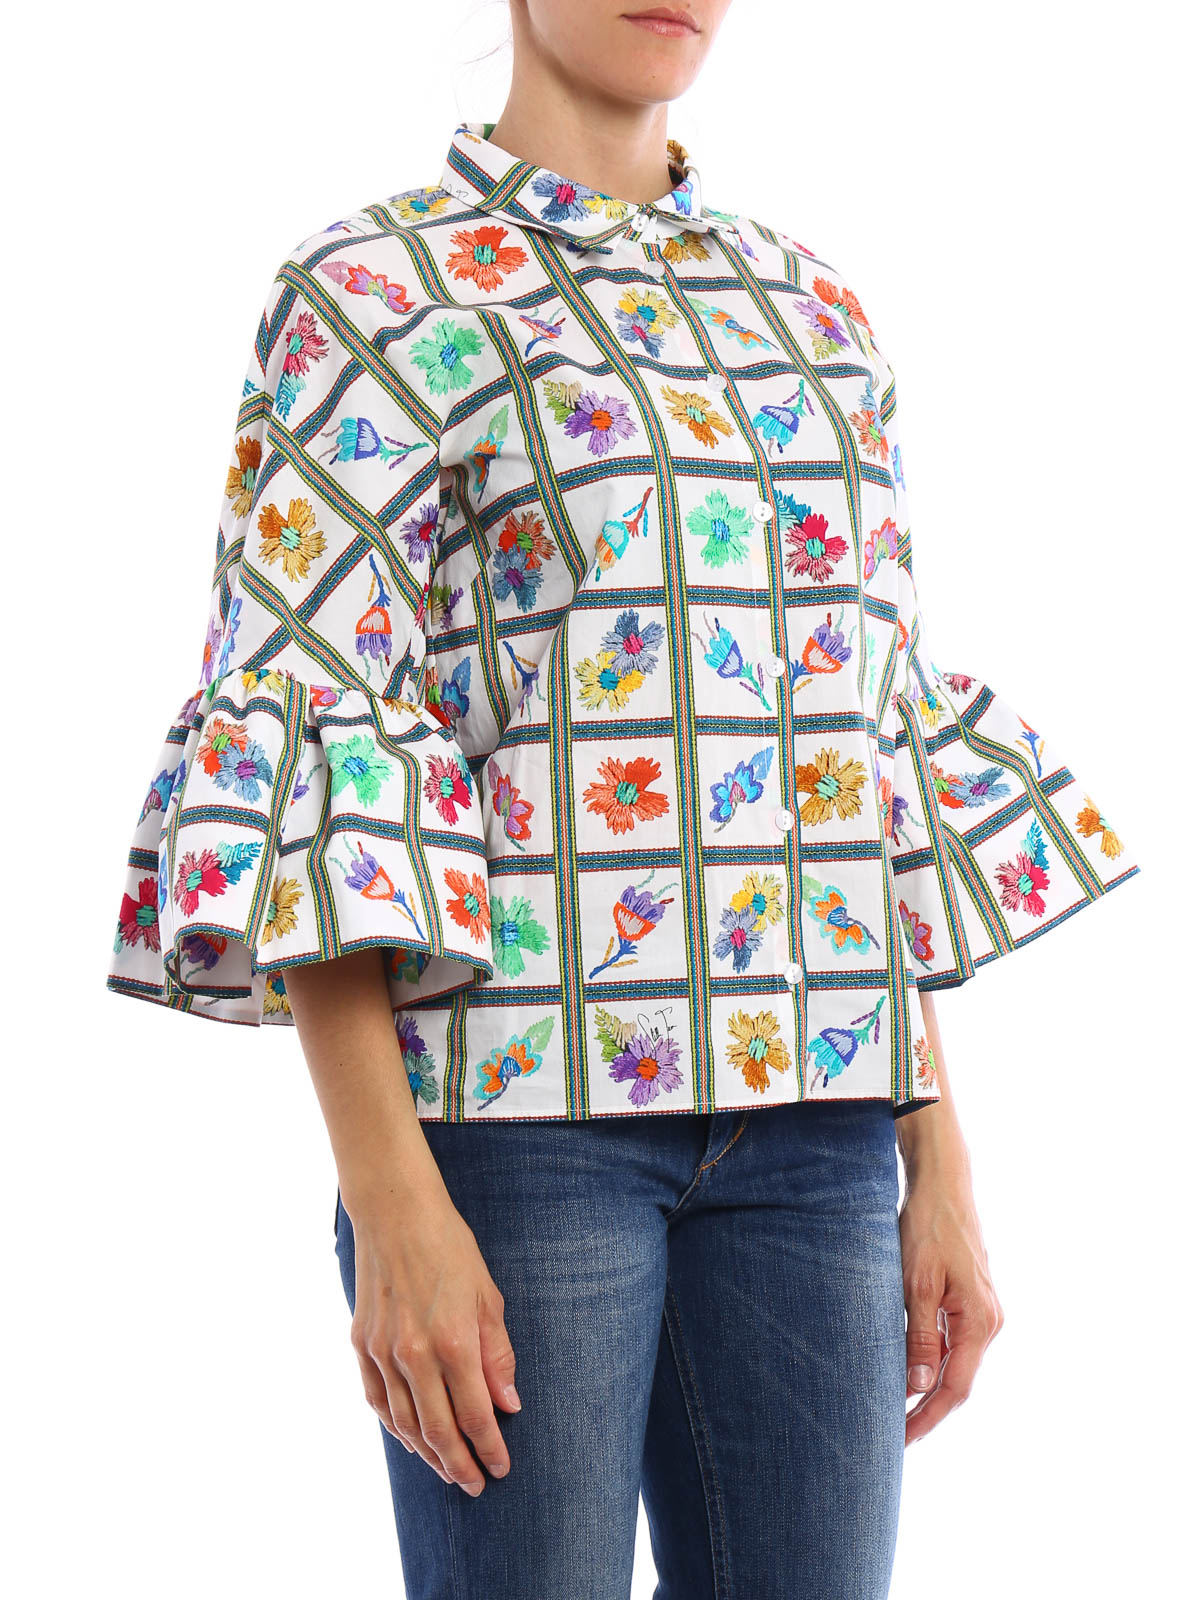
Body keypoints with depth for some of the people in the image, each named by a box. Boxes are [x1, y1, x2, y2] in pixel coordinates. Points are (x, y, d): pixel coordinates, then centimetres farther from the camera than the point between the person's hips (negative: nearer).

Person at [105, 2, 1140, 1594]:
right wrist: (390, 1207, -17)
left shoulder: (807, 310, 17)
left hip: (800, 1107, 6)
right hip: (513, 1093, -5)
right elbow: (291, 757, -9)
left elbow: (877, 743, 16)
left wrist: (942, 1165, 10)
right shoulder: (373, 297, -2)